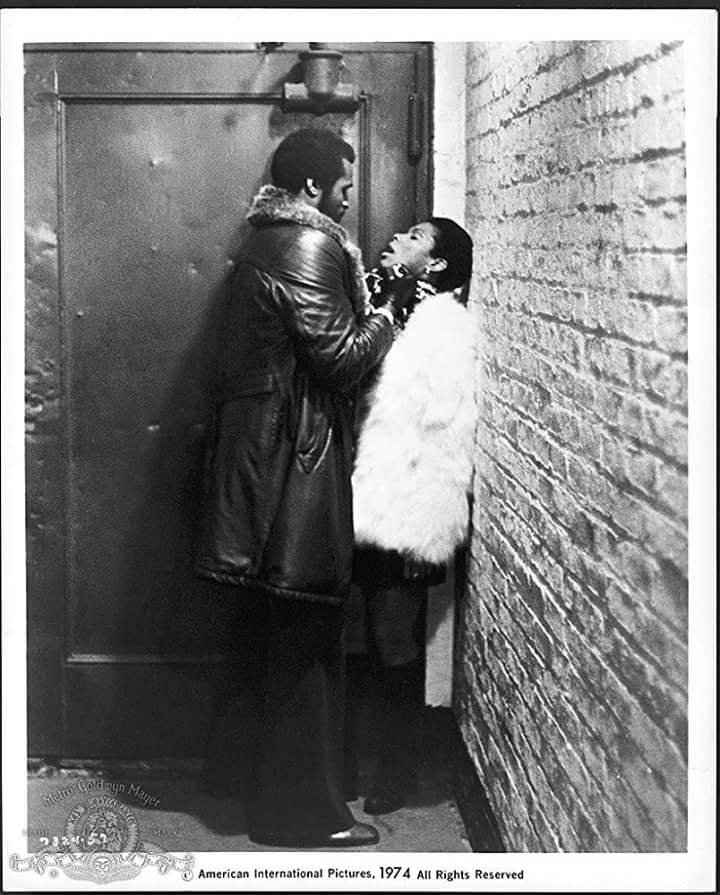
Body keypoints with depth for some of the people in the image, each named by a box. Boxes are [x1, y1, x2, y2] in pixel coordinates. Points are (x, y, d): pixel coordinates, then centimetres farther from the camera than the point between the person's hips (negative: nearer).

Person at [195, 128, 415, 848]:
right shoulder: (308, 246, -14)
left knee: (297, 634, 16)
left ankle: (289, 796, 27)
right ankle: (302, 811, 7)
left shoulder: (269, 241, 18)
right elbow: (340, 356, -18)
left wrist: (380, 296, 13)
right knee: (306, 634, -3)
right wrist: (390, 305, -4)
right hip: (297, 456, -11)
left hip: (268, 449, 11)